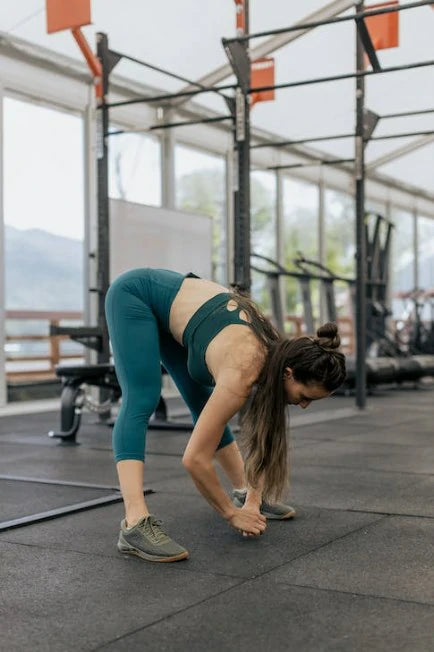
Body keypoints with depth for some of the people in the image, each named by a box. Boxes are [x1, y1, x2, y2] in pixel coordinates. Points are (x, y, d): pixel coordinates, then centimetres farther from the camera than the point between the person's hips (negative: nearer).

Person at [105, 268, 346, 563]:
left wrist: (253, 499, -2)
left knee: (205, 405, 12)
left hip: (171, 300, 8)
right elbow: (195, 458, -29)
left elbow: (263, 435, 2)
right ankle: (136, 524, -29)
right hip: (136, 293, -8)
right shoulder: (244, 374, -34)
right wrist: (233, 514, -16)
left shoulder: (279, 354, -12)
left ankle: (241, 492, 25)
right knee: (141, 403, -23)